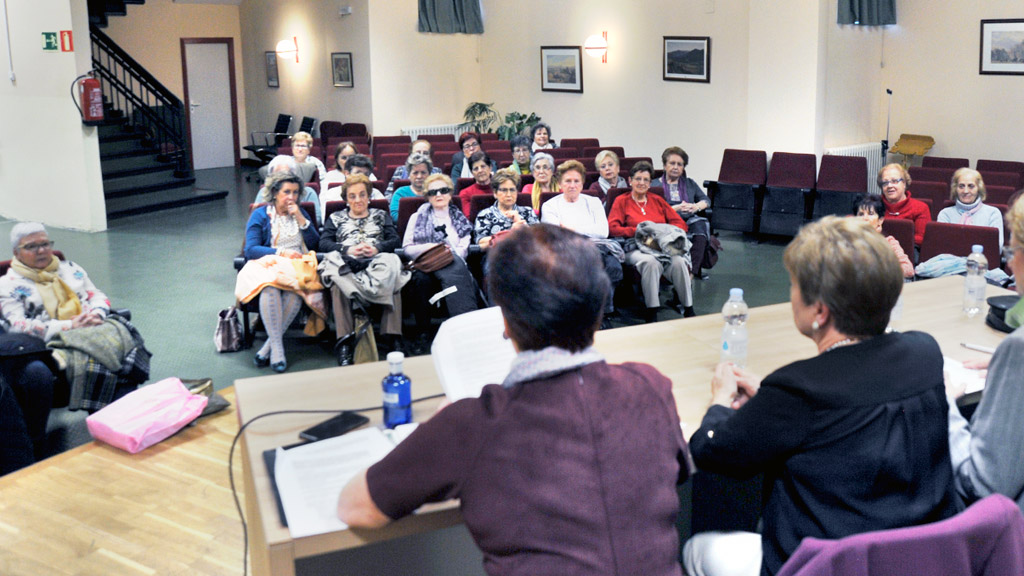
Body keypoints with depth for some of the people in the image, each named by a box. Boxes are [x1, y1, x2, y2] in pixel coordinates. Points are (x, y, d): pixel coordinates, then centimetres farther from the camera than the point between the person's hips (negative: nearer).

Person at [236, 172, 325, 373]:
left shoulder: (300, 213, 20)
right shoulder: (260, 215, 11)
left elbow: (314, 243, 9)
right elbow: (251, 249, -1)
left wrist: (301, 219, -1)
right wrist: (280, 252, -11)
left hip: (297, 266, 2)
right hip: (267, 264, -2)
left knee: (296, 290, -35)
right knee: (270, 288, -39)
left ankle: (269, 345, -28)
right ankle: (277, 346, -37)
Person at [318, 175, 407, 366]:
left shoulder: (381, 216, 29)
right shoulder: (336, 218, 28)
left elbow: (394, 240, 12)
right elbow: (323, 244, 11)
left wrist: (377, 249, -10)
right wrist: (348, 250, -8)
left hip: (377, 261, 0)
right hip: (346, 263, 0)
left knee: (392, 277, -38)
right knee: (337, 281, -39)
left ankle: (394, 338, -41)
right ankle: (344, 341, -43)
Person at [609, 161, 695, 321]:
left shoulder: (657, 200, 25)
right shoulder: (622, 201, 16)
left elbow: (681, 224, 18)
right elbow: (612, 228, 1)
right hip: (636, 248, -3)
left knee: (679, 261, -32)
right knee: (651, 262, -38)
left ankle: (689, 310, -26)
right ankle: (651, 313, -34)